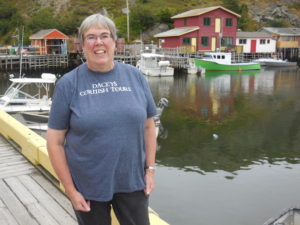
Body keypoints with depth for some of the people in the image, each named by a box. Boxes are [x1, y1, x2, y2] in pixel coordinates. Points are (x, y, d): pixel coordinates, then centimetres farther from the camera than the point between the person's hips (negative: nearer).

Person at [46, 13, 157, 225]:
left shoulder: (135, 76, -1)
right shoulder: (68, 84, -7)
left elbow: (148, 126, 6)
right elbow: (55, 140, -6)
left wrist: (150, 169, 2)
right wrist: (70, 190, -7)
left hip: (132, 182, 2)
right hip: (88, 186, -1)